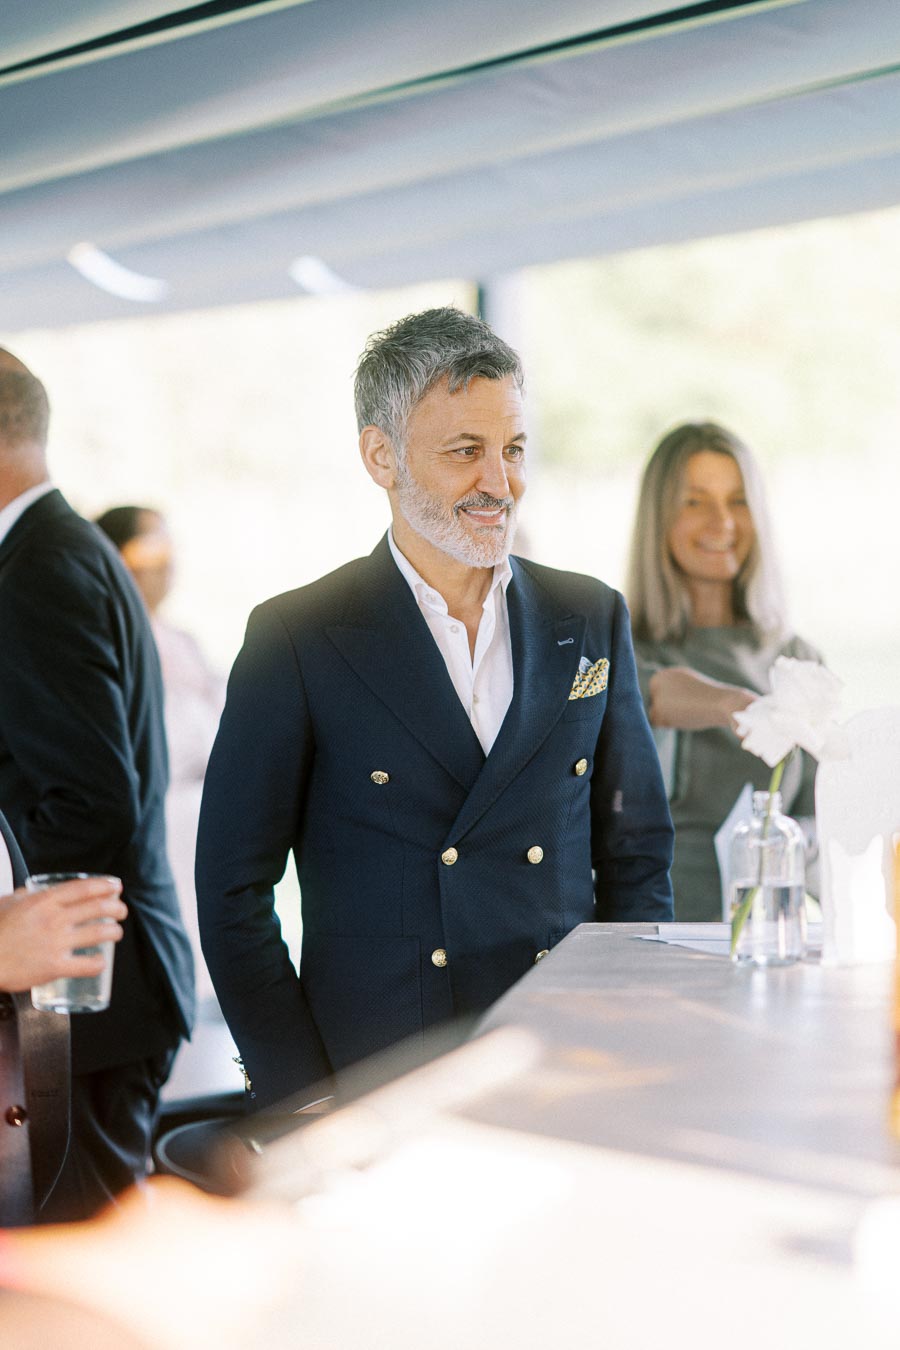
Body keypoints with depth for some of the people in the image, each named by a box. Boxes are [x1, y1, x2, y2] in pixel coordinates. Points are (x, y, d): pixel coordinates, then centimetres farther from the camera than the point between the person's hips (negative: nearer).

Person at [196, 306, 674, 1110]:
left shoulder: (591, 621, 10)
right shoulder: (296, 642, -1)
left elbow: (636, 857, 14)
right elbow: (235, 890, 0)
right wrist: (304, 1104, -5)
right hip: (372, 1091, -2)